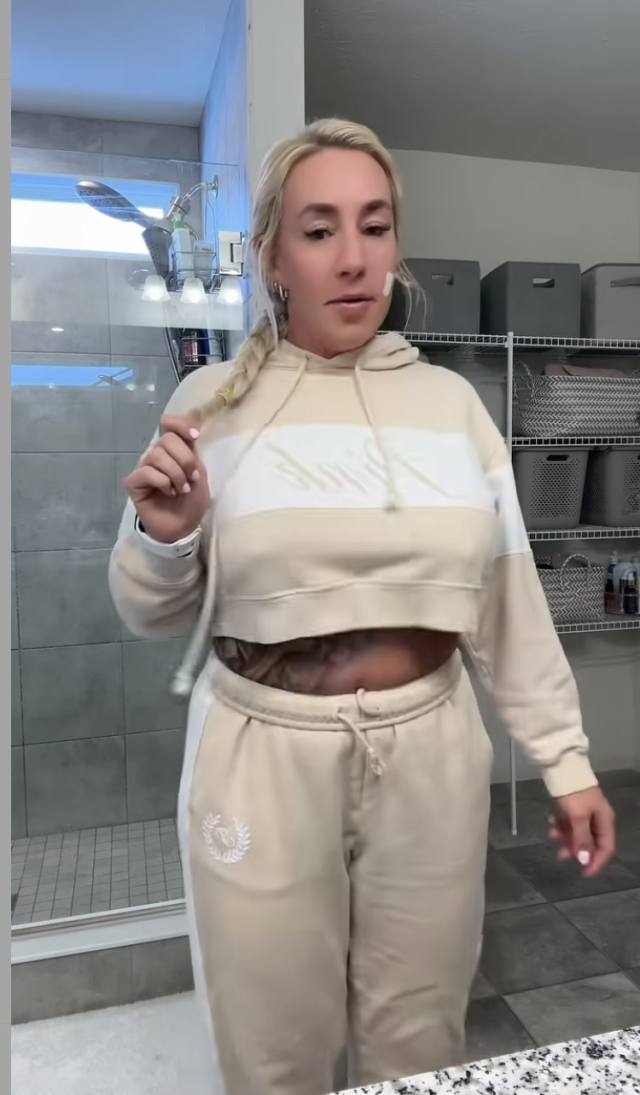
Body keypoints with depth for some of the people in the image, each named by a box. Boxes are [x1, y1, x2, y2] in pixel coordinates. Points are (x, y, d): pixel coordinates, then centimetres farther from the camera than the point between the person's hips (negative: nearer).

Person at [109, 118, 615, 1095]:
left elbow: (510, 596, 5)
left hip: (429, 756, 2)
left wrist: (566, 760, 5)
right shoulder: (211, 402, -4)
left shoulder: (451, 400, 1)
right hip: (264, 760, -1)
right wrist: (163, 537, -18)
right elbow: (149, 615, 2)